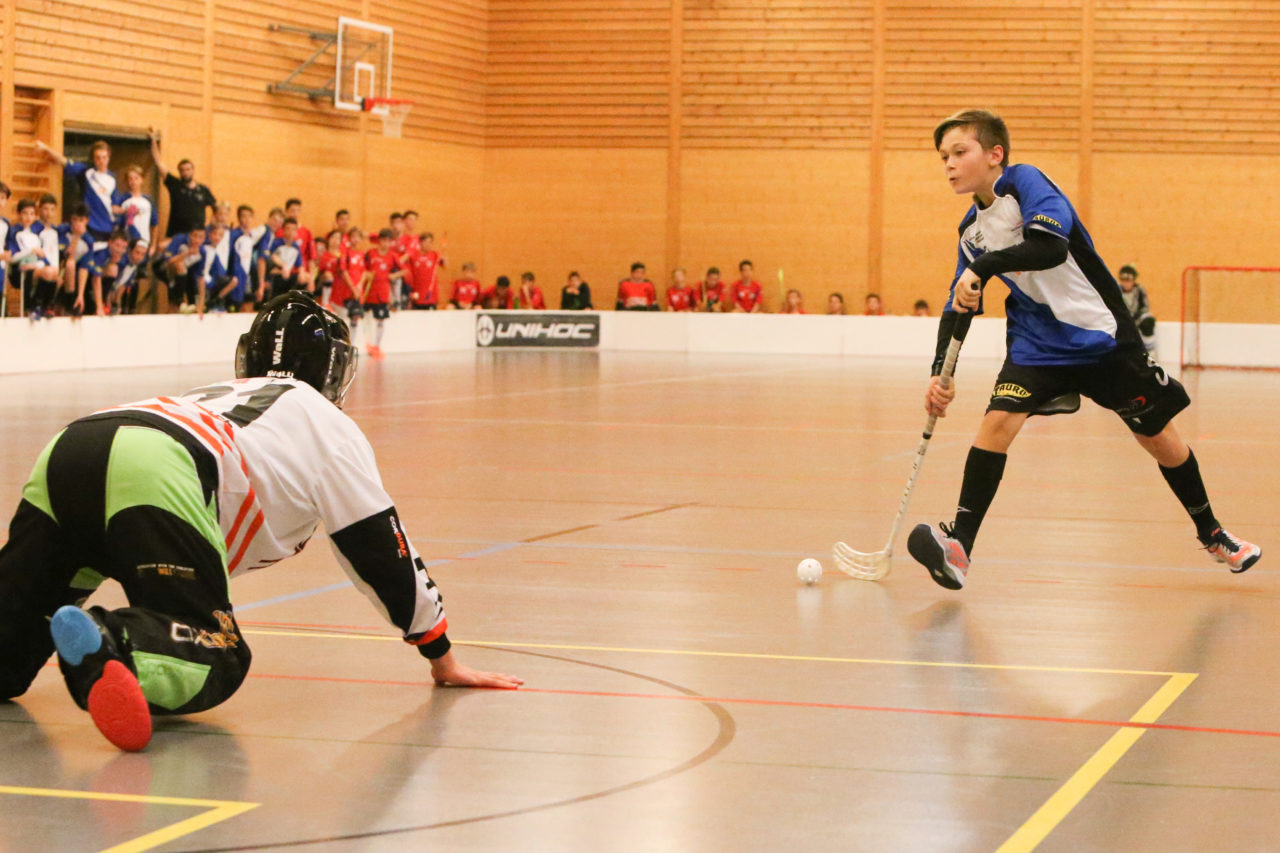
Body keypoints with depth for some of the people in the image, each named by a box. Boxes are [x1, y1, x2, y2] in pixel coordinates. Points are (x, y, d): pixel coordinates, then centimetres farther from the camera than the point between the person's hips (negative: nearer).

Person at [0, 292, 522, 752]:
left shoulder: (214, 395, 44)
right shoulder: (328, 426, 26)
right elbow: (383, 551, 26)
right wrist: (443, 660, 34)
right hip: (153, 478, -6)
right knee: (213, 665, -6)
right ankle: (107, 645, -35)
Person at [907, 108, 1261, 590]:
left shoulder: (1025, 182, -16)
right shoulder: (971, 229, 4)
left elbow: (1051, 247, -33)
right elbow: (959, 305, 9)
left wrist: (983, 267, -37)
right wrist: (940, 373, -1)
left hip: (1100, 333, -4)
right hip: (1037, 341, 5)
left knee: (1158, 435, 6)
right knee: (998, 420, -19)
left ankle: (1211, 534, 28)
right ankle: (959, 546, -21)